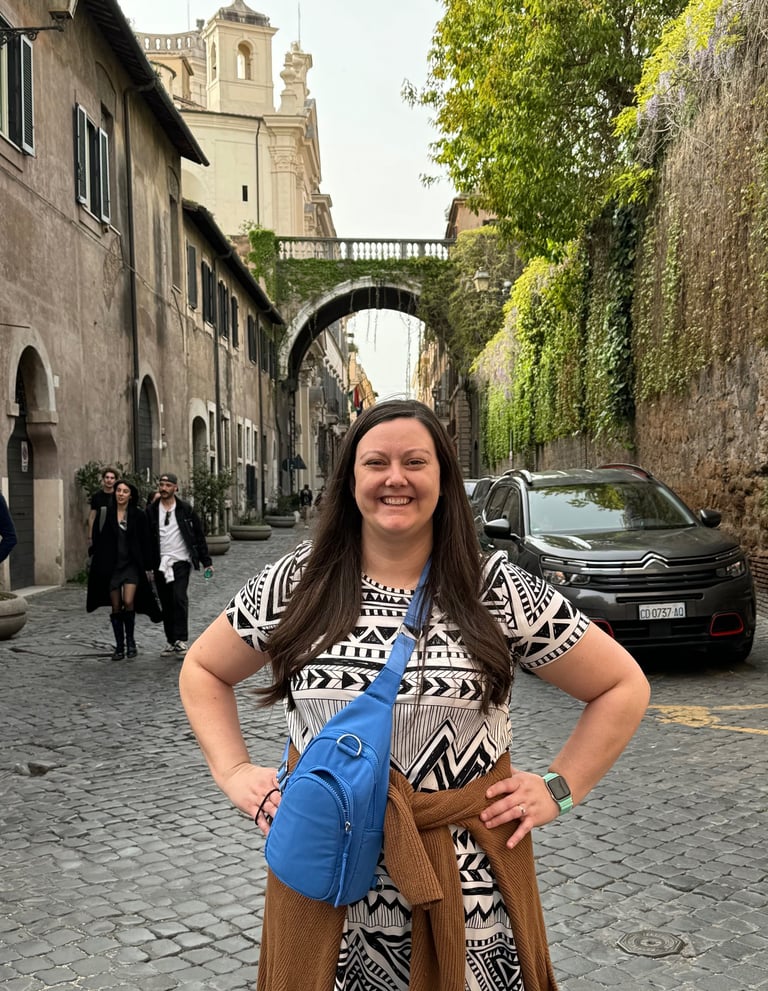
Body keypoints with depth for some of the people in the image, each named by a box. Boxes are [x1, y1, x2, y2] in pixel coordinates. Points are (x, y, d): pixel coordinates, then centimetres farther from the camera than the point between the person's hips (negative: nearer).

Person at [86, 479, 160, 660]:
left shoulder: (138, 515, 1)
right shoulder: (104, 513, 2)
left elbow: (145, 542, 3)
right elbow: (97, 539, 2)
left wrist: (146, 566, -1)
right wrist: (99, 563, -3)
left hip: (131, 564, -1)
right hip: (111, 565, 1)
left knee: (129, 602, -16)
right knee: (116, 607, 4)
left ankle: (130, 640, 3)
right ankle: (119, 646, 15)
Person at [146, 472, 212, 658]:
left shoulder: (185, 509, 1)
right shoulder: (151, 511, 5)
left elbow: (199, 536, 5)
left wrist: (206, 562, 2)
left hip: (181, 562, -2)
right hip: (160, 564, 3)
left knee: (179, 599, -17)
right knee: (166, 604, 7)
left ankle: (181, 640, -13)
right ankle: (171, 641, 17)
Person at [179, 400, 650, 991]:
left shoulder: (499, 592, -5)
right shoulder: (295, 585, 0)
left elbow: (625, 686, 2)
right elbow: (203, 670, 13)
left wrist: (560, 787, -4)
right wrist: (234, 773, 2)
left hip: (469, 887, -1)